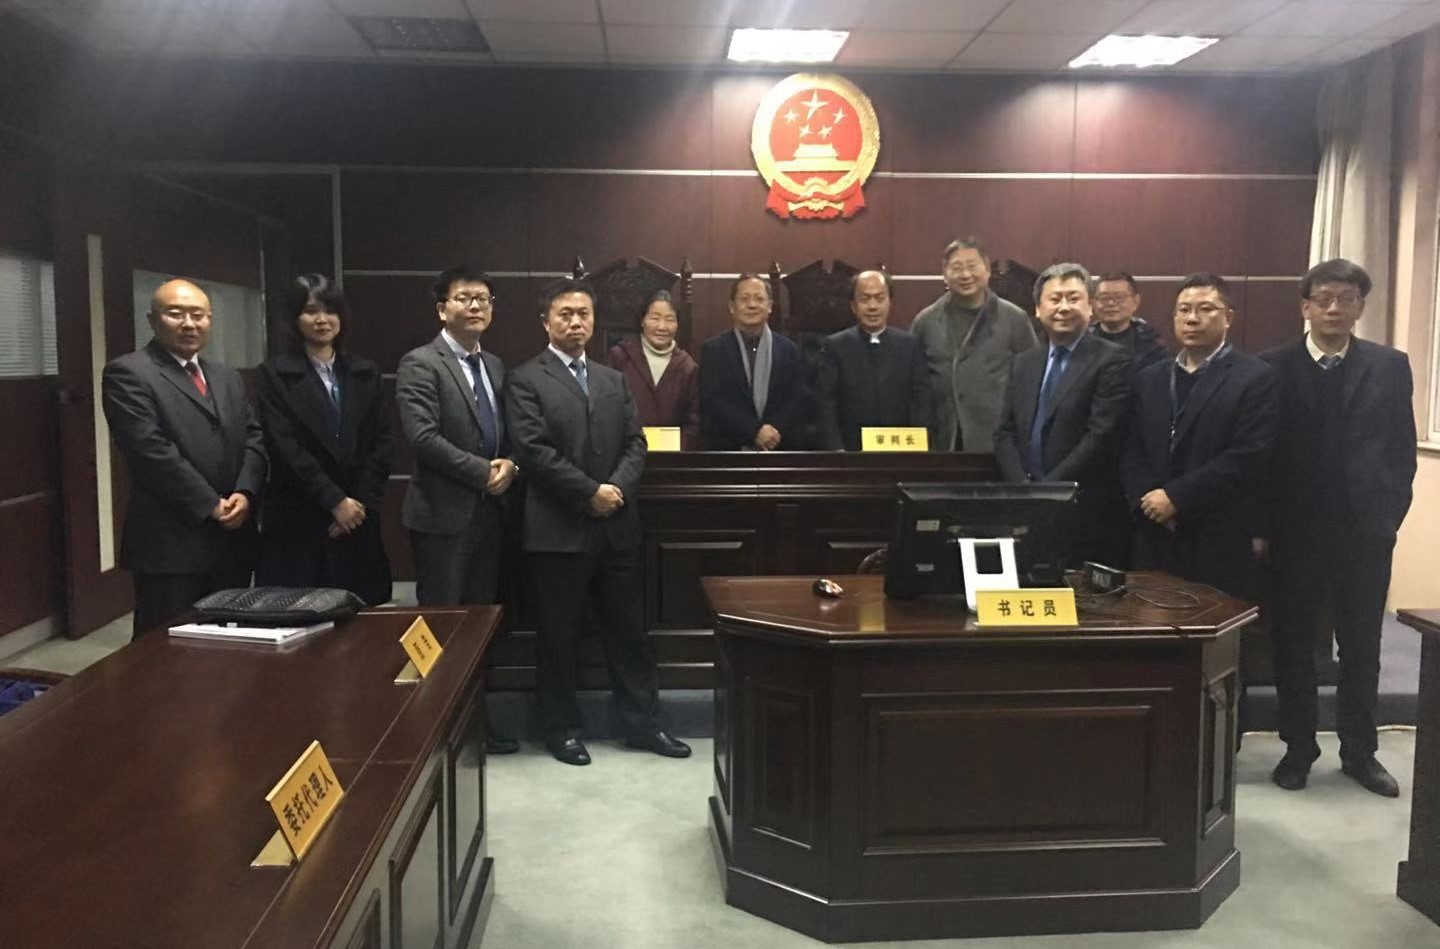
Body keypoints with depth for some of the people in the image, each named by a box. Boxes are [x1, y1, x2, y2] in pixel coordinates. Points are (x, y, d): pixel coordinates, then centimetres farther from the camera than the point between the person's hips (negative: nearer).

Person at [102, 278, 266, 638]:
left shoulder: (227, 377, 18)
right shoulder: (128, 373, -6)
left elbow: (253, 438, 12)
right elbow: (152, 451, -15)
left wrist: (245, 493, -7)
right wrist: (211, 506, -13)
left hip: (233, 539, 7)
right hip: (170, 544, -7)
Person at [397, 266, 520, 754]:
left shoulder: (495, 366, 15)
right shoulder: (420, 364, -8)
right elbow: (423, 437, -19)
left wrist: (510, 465, -5)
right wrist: (482, 472, -16)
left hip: (489, 512, 7)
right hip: (443, 513, -7)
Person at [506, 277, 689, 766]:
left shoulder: (613, 380, 16)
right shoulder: (526, 380, -2)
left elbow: (635, 444, 9)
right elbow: (534, 450, -12)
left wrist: (619, 488, -9)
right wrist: (590, 493, -15)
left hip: (617, 526, 5)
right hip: (558, 529, -5)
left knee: (629, 631, 10)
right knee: (558, 635, 6)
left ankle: (642, 723, 21)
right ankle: (562, 728, 20)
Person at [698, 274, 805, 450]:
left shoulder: (788, 350, 7)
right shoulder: (713, 350, 2)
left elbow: (797, 399, 2)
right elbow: (711, 402, -7)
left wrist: (773, 432, -15)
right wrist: (755, 430, -15)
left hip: (780, 448, 2)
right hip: (727, 449, -1)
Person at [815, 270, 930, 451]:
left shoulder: (910, 345, 6)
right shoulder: (835, 346, 1)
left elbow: (922, 402, 4)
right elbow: (826, 405, -3)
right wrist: (836, 450, -15)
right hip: (850, 451, -2)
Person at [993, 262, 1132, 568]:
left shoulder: (1112, 361, -5)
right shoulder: (1023, 363, 14)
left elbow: (1101, 437, -13)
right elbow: (1005, 433, 10)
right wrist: (1022, 486, -6)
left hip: (1087, 512, -5)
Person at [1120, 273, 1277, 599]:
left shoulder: (1256, 377, -2)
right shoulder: (1150, 378, 16)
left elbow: (1248, 456, -13)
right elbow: (1130, 451, 12)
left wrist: (1175, 497, -14)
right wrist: (1146, 499, -7)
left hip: (1222, 542, -4)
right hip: (1157, 538, 5)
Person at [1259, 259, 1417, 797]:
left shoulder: (1390, 367, 3)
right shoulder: (1273, 368, -1)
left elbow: (1402, 452, 4)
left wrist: (1388, 518, -4)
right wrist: (1262, 526, -6)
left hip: (1365, 532, 1)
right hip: (1293, 531, -1)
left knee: (1362, 647, 10)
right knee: (1292, 646, 7)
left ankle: (1359, 752, 23)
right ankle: (1298, 748, 20)